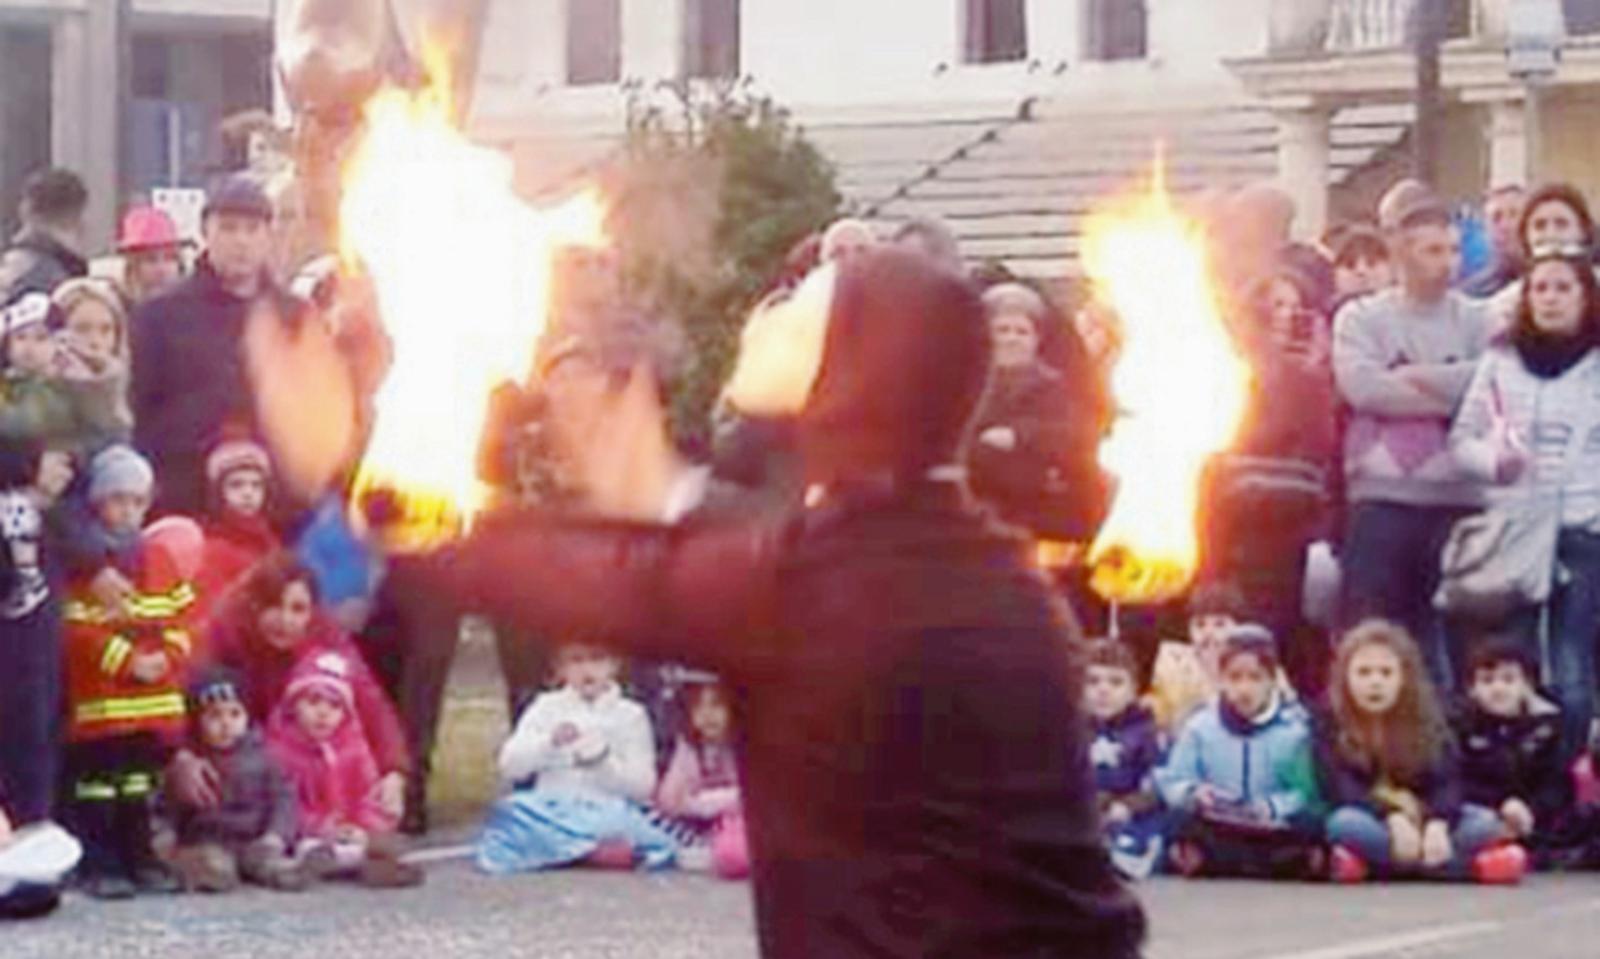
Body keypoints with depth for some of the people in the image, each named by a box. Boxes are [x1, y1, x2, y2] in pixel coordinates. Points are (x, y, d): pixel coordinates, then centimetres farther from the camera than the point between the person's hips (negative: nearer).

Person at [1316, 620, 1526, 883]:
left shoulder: (1427, 722, -1)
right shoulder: (1331, 724, -6)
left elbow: (1446, 780, -12)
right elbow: (1341, 788, -18)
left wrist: (1438, 823, -33)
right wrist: (1392, 818, -33)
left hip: (1423, 820, 2)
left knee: (1484, 824, -20)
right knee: (1347, 824, -37)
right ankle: (1471, 863, -37)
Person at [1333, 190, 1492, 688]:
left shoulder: (1475, 320, 9)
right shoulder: (1361, 318, 6)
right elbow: (1361, 386, -11)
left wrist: (1410, 377, -7)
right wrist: (1448, 392, -8)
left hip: (1457, 499, 1)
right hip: (1381, 498, -1)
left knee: (1455, 641, 5)